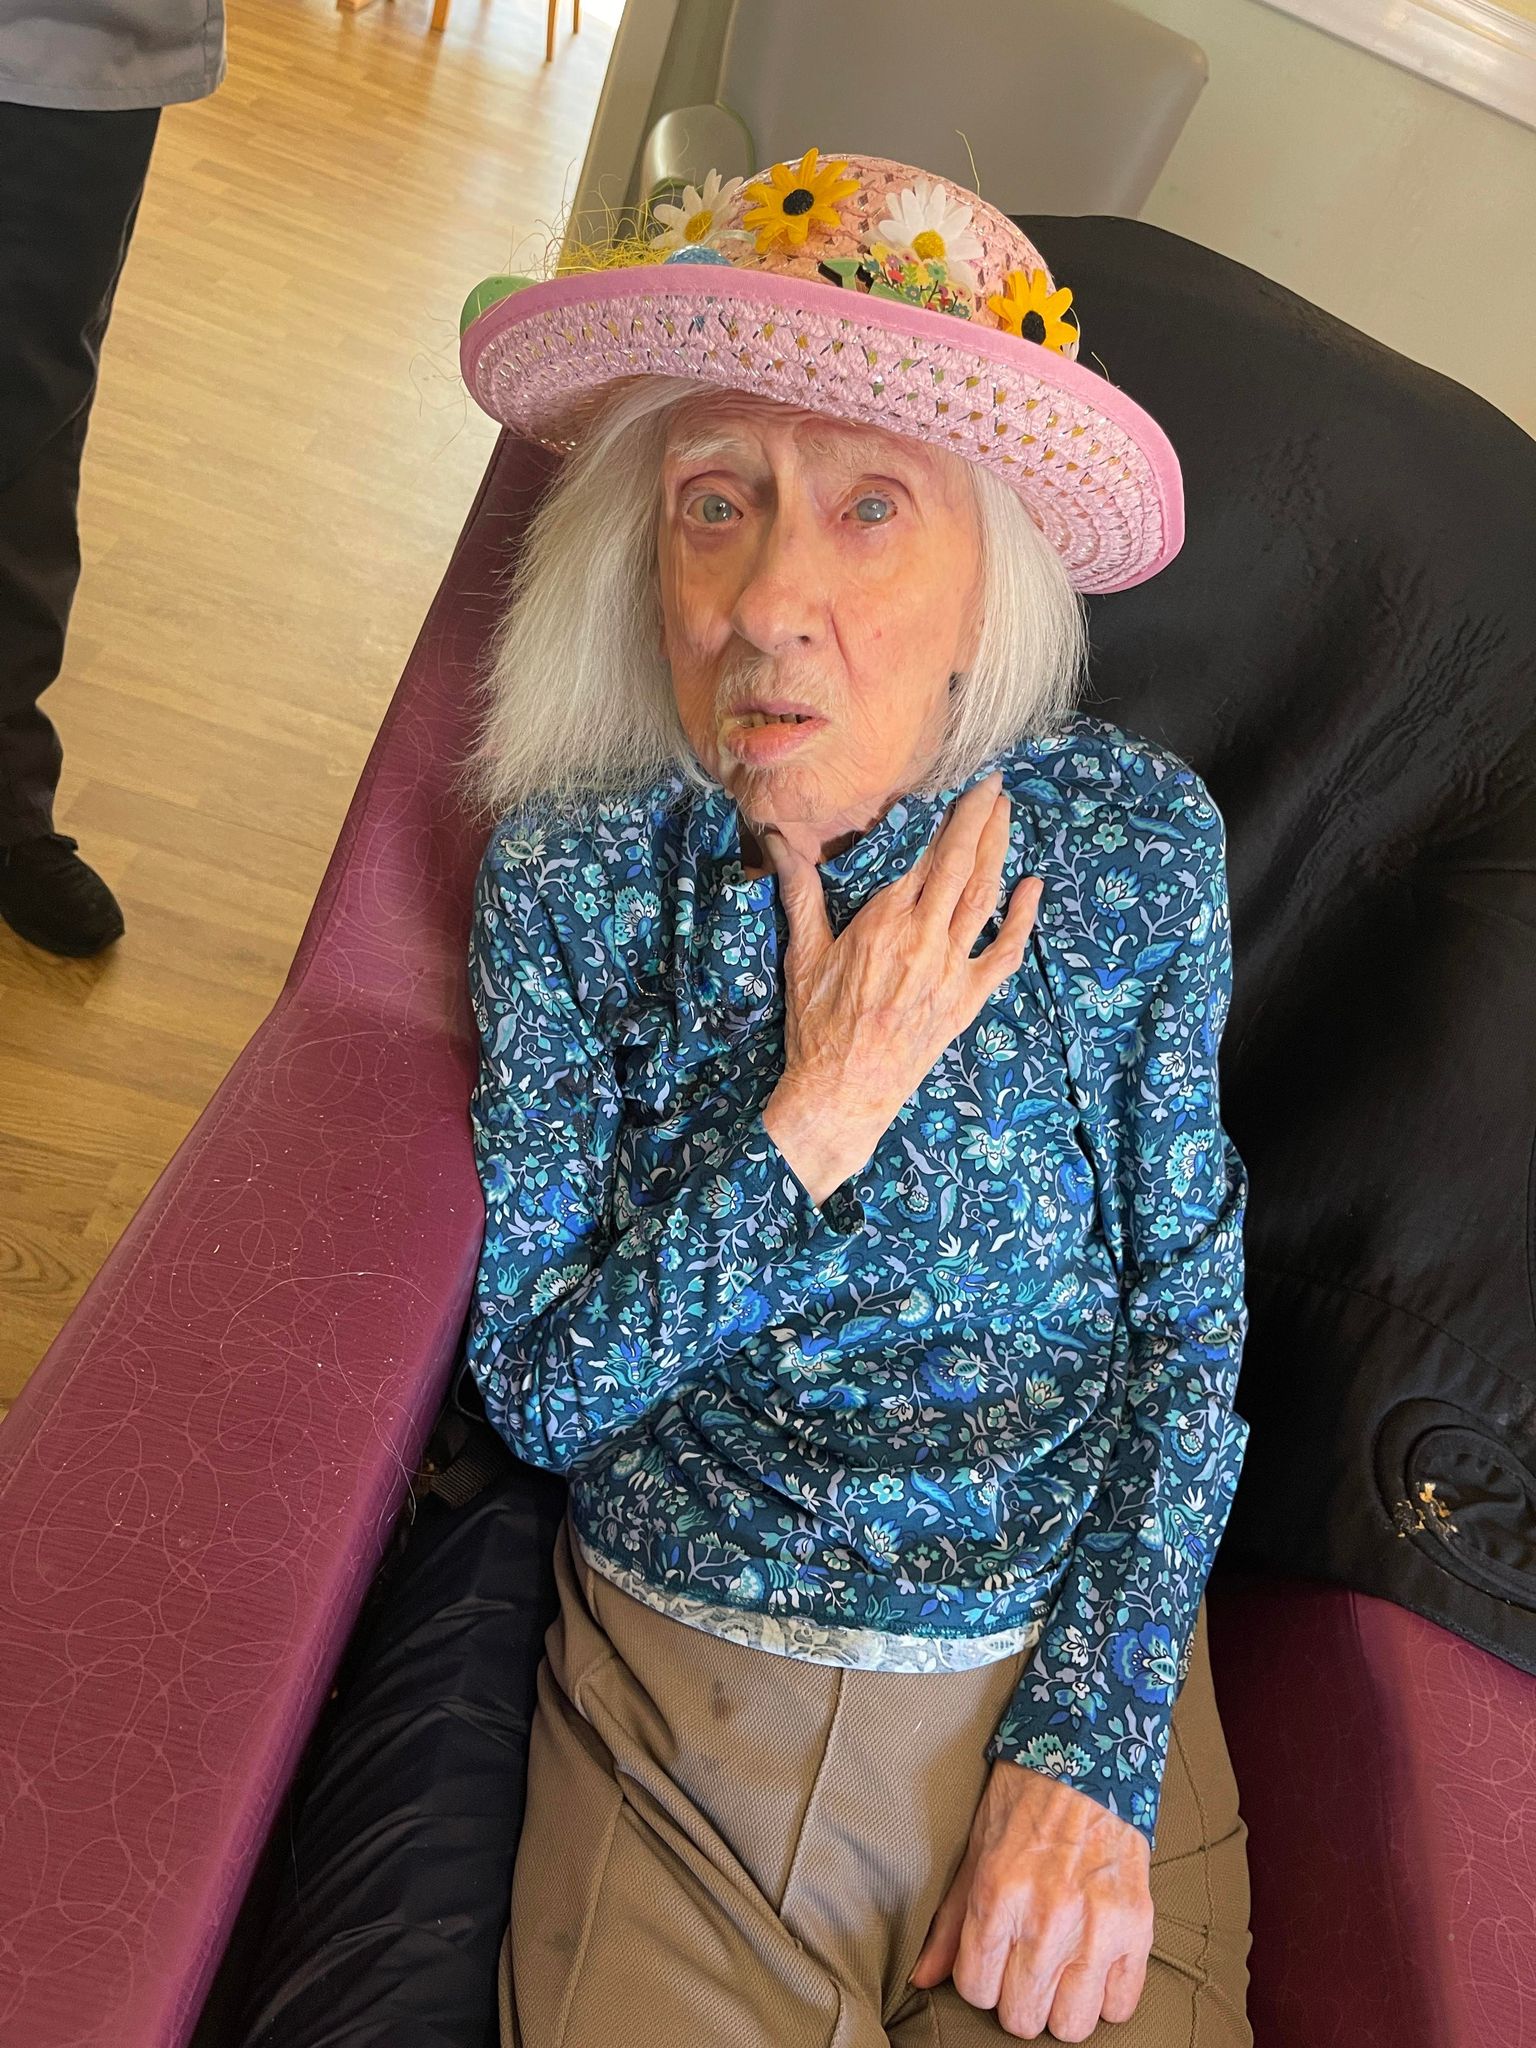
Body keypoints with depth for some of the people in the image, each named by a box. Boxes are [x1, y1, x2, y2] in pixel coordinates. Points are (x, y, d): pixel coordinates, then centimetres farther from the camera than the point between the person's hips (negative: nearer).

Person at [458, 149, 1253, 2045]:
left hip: (1076, 1673, 1)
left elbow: (1193, 1323, -4)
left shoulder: (1133, 840, -10)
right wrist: (811, 1122, -21)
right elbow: (531, 1390, -9)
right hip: (684, 1700, 0)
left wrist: (1096, 1749, -11)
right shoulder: (573, 873, -11)